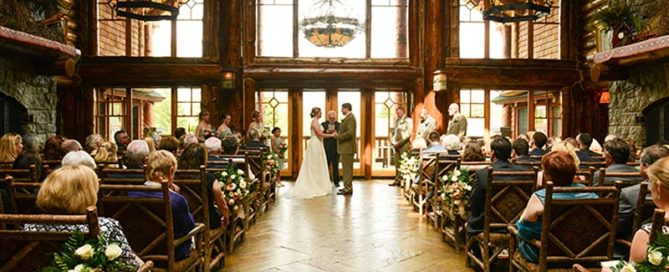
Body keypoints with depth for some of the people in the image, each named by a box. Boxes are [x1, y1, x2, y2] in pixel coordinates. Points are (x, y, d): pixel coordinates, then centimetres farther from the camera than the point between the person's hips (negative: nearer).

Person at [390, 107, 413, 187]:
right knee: (397, 162, 5)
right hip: (397, 144, 7)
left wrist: (400, 142, -14)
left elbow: (408, 133, -10)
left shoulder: (408, 120, -3)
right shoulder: (397, 120, 18)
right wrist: (393, 141, 7)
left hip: (404, 144, -7)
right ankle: (397, 180, 8)